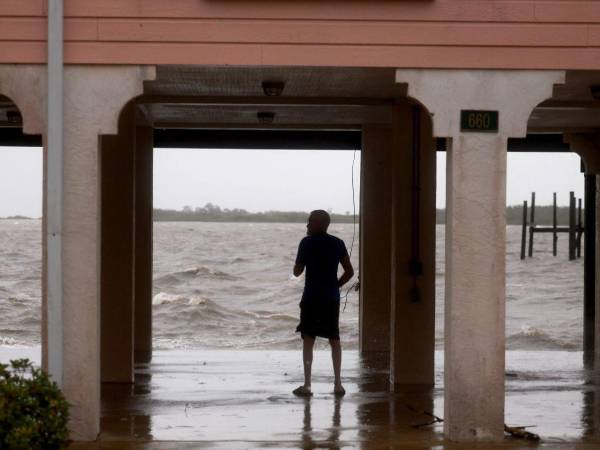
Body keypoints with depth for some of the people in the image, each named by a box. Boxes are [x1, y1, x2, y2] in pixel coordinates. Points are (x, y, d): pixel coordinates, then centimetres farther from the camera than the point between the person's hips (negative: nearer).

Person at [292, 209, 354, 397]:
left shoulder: (307, 242, -7)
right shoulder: (337, 243, 5)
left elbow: (297, 271, -3)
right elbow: (349, 271, 5)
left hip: (311, 298, -4)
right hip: (332, 298, 4)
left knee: (308, 340, 1)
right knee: (334, 339, 12)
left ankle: (307, 385, -1)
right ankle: (338, 383, 11)